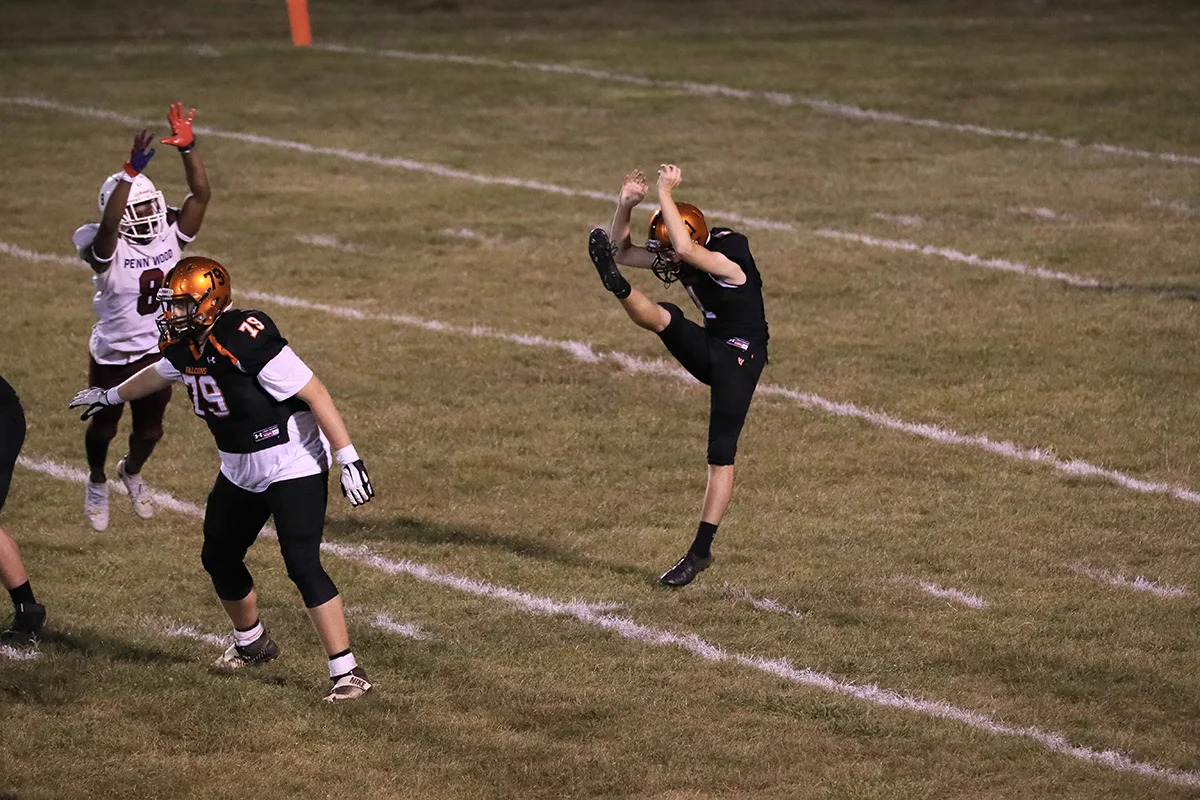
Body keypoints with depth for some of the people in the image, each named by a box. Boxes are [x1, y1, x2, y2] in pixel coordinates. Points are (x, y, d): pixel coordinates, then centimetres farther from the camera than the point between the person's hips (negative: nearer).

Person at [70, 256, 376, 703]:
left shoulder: (245, 340, -27)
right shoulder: (187, 347, 1)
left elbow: (314, 393, -25)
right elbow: (159, 375, 27)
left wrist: (348, 458, -27)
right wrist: (110, 397, 44)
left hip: (292, 465, -9)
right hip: (239, 470, 9)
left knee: (303, 565, -18)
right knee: (219, 559, 18)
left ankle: (347, 672, -14)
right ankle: (251, 644, 43)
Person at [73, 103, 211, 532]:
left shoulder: (170, 237, -10)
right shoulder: (108, 249, -24)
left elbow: (201, 195, -20)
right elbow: (108, 223, -46)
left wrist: (188, 149, -34)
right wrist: (131, 172, -56)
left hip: (157, 352, 4)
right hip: (112, 356, -4)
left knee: (149, 430, 17)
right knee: (104, 426, 17)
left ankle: (131, 472, 51)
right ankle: (96, 483, 46)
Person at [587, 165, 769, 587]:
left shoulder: (727, 259, -23)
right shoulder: (681, 258, 2)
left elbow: (685, 249, -44)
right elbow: (622, 251, 7)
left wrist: (666, 194, -37)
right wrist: (626, 205, -9)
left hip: (739, 357, -8)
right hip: (707, 350, 8)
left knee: (721, 457, -7)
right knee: (658, 316, -19)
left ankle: (701, 550, -6)